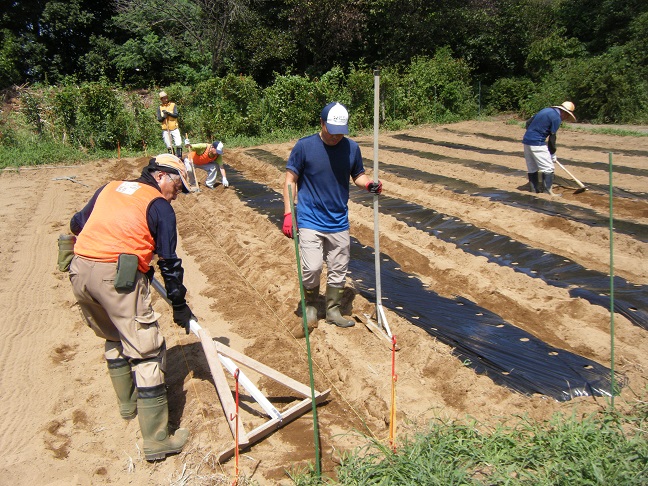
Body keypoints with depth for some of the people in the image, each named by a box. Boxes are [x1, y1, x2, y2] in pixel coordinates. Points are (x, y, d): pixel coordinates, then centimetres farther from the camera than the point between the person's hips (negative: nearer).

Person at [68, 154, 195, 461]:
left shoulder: (109, 188, 20)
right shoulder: (159, 205, 3)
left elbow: (77, 223, 31)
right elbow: (168, 261, 1)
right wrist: (179, 305, 9)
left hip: (79, 271, 7)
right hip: (117, 276, -7)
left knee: (113, 338, 27)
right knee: (147, 351, -1)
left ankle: (127, 403, 42)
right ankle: (156, 440, 1)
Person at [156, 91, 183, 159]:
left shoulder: (173, 105, 1)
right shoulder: (159, 108, 5)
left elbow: (176, 115, -12)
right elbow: (159, 119, 1)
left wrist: (168, 113, -25)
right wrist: (164, 117, -17)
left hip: (174, 128, -1)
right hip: (165, 130, 1)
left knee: (179, 144, -8)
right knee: (169, 146, 6)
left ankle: (179, 157, 3)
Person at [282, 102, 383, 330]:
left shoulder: (352, 148, 0)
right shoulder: (304, 146, -9)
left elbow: (358, 175, 13)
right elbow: (290, 179, -6)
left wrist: (369, 183, -11)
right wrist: (288, 213, -13)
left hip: (339, 223, 4)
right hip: (310, 220, -3)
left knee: (338, 270, 11)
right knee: (312, 268, -11)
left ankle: (333, 310, 32)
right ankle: (310, 306, 17)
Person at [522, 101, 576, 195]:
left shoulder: (546, 110, 17)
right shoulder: (556, 118, -9)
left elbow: (528, 123, 19)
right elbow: (552, 138, -8)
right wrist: (553, 154, 0)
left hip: (526, 140, 9)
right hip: (537, 143, -9)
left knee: (531, 168, 14)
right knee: (548, 168, -2)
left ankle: (535, 190, 22)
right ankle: (548, 192, -2)